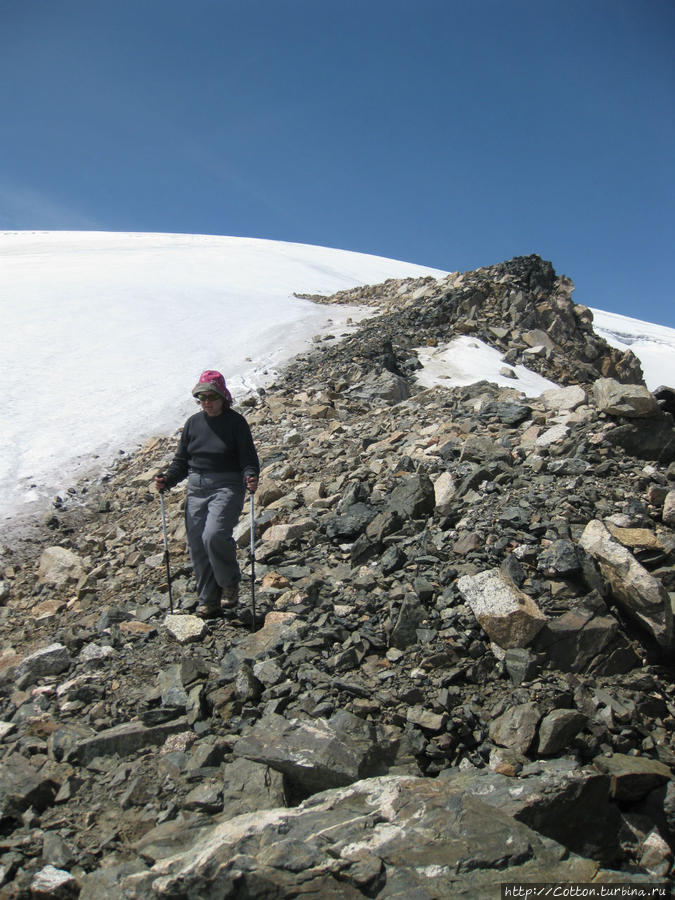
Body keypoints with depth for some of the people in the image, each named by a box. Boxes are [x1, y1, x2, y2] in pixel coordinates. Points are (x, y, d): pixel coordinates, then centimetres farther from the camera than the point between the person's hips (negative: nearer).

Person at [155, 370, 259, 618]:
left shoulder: (235, 422, -3)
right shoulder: (193, 423, 12)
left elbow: (248, 458, -6)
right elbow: (181, 461, 16)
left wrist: (250, 477, -26)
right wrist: (167, 479, -1)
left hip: (227, 486, -5)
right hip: (196, 489, 5)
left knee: (214, 535, -25)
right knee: (196, 545, 2)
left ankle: (230, 583, 1)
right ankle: (209, 601, 16)